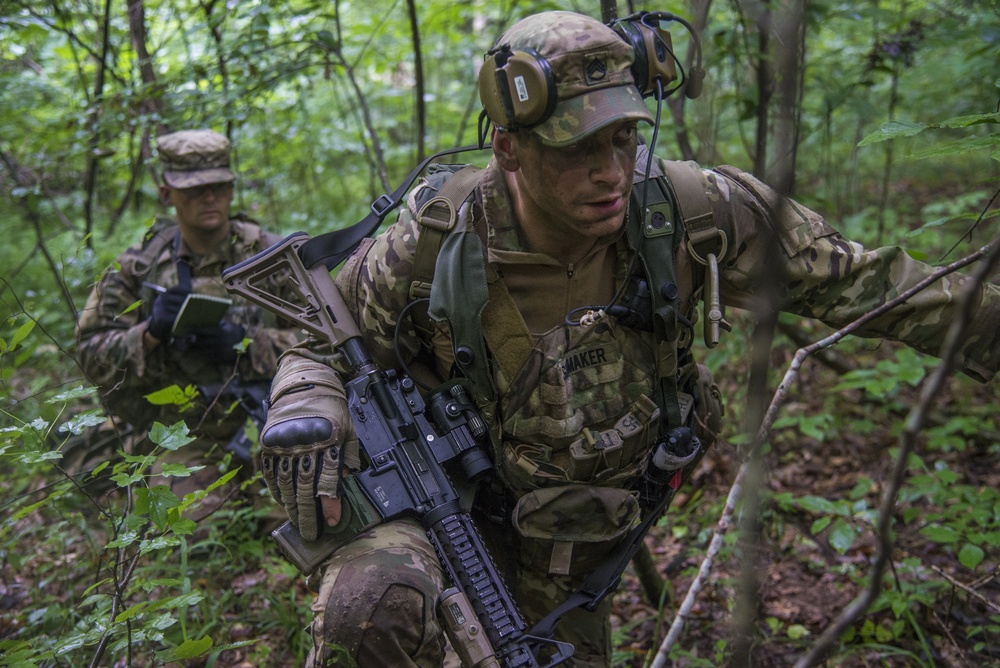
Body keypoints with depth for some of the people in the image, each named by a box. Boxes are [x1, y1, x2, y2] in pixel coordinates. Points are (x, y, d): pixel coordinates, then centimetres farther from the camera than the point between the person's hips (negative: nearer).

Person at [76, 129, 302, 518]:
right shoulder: (139, 267, 5)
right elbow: (92, 358, 4)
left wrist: (247, 344, -18)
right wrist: (151, 333, -15)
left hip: (266, 421, 0)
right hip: (184, 444, 1)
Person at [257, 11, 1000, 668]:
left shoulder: (683, 211, -20)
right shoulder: (431, 250, -23)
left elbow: (842, 276, -6)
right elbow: (320, 336, -6)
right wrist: (305, 412, -28)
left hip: (583, 546, 4)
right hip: (456, 513, -3)